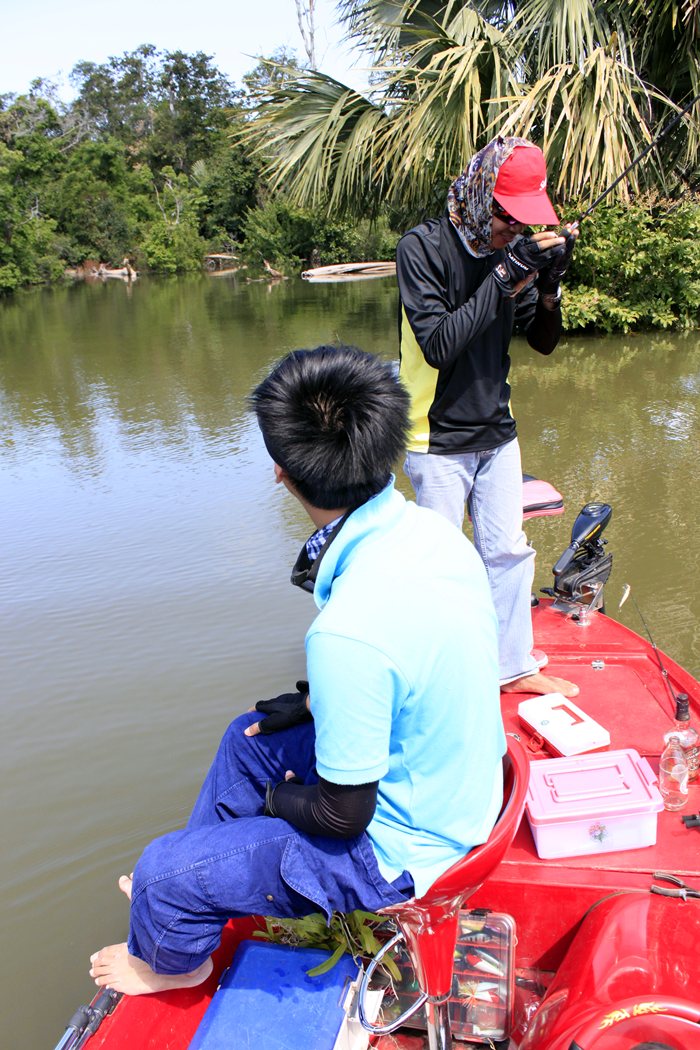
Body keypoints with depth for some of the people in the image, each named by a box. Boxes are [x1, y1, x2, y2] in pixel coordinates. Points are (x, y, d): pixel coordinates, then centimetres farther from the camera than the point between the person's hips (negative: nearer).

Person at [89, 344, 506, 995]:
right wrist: (313, 703, 8)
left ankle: (174, 961, 36)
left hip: (398, 851, -8)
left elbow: (343, 816, -24)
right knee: (249, 735, 22)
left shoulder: (349, 632, -38)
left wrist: (279, 800, -4)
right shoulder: (431, 529, -11)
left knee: (161, 874, 0)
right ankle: (194, 885, 44)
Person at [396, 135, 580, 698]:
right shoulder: (423, 246, -13)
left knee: (509, 552, 13)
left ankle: (514, 666, 30)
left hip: (498, 434, 6)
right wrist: (504, 275, -27)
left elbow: (544, 341, 6)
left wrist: (550, 284, -13)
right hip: (439, 443, -6)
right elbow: (438, 345, -24)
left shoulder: (510, 246, 4)